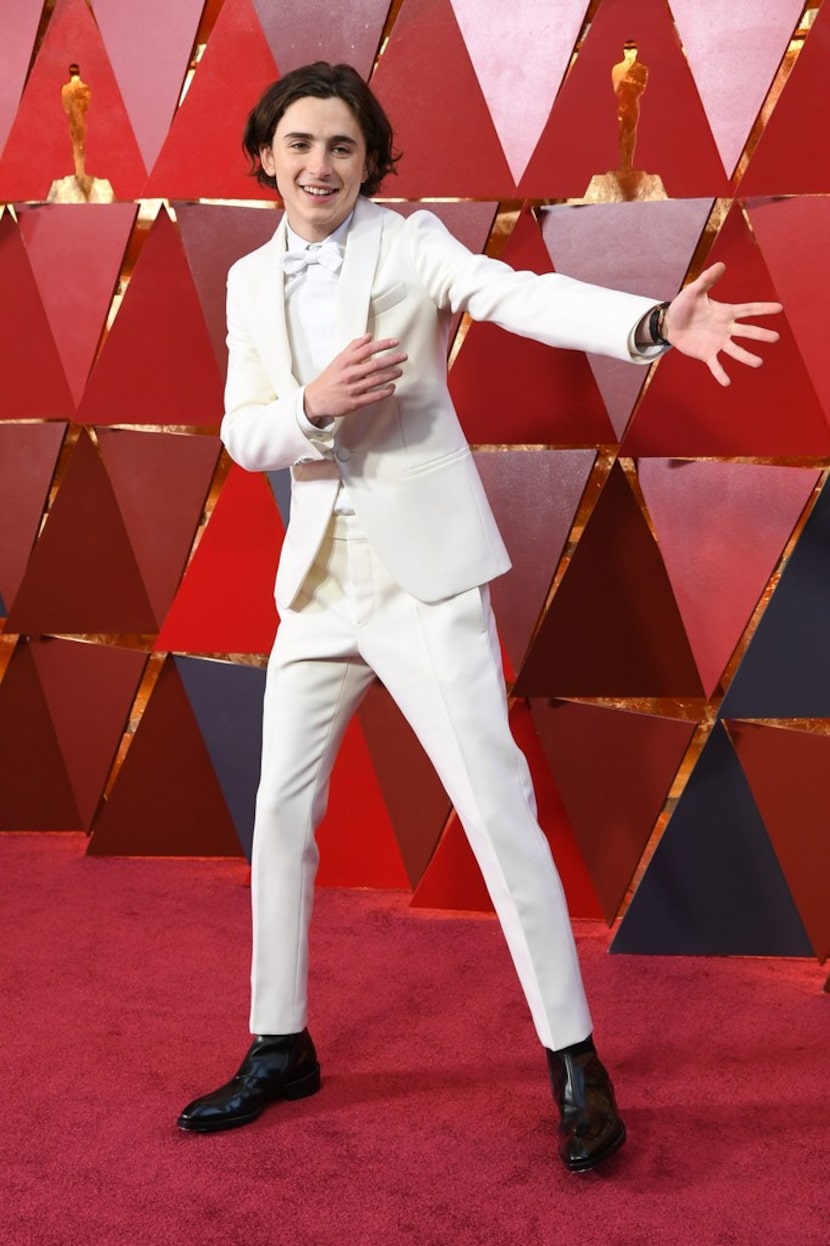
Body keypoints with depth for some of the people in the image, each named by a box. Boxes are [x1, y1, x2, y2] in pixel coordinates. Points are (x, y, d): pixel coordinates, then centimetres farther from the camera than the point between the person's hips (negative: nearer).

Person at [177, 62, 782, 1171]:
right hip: (318, 578, 6)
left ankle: (575, 1060, 7)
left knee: (495, 803, -7)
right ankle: (281, 1047, 28)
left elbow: (524, 294, -21)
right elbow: (241, 436, 5)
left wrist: (655, 323, -39)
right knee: (283, 812, 11)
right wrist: (314, 404, -17)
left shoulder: (411, 243, -4)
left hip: (423, 570, -5)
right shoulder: (251, 282, 10)